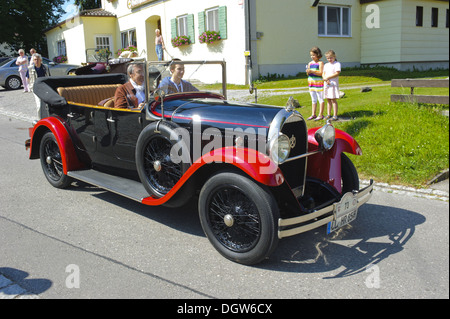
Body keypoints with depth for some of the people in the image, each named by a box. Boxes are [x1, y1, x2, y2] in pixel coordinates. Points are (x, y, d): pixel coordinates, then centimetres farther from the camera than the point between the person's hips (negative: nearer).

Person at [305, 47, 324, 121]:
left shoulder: (320, 63, -7)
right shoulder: (310, 63, 12)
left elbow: (321, 73, -16)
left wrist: (312, 71, -23)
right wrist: (308, 72, -9)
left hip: (318, 83, -7)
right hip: (311, 83, 7)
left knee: (320, 99, -1)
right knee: (313, 100, 12)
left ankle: (321, 115, 2)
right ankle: (313, 114, 18)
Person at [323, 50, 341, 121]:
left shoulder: (337, 64, -2)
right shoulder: (326, 65, 17)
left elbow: (337, 73, -12)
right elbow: (323, 74, 11)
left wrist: (328, 77, -13)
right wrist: (325, 79, -9)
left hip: (334, 84, -6)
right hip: (326, 84, 6)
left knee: (333, 99, -8)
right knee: (328, 100, 9)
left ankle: (335, 115, -6)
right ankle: (329, 114, 16)